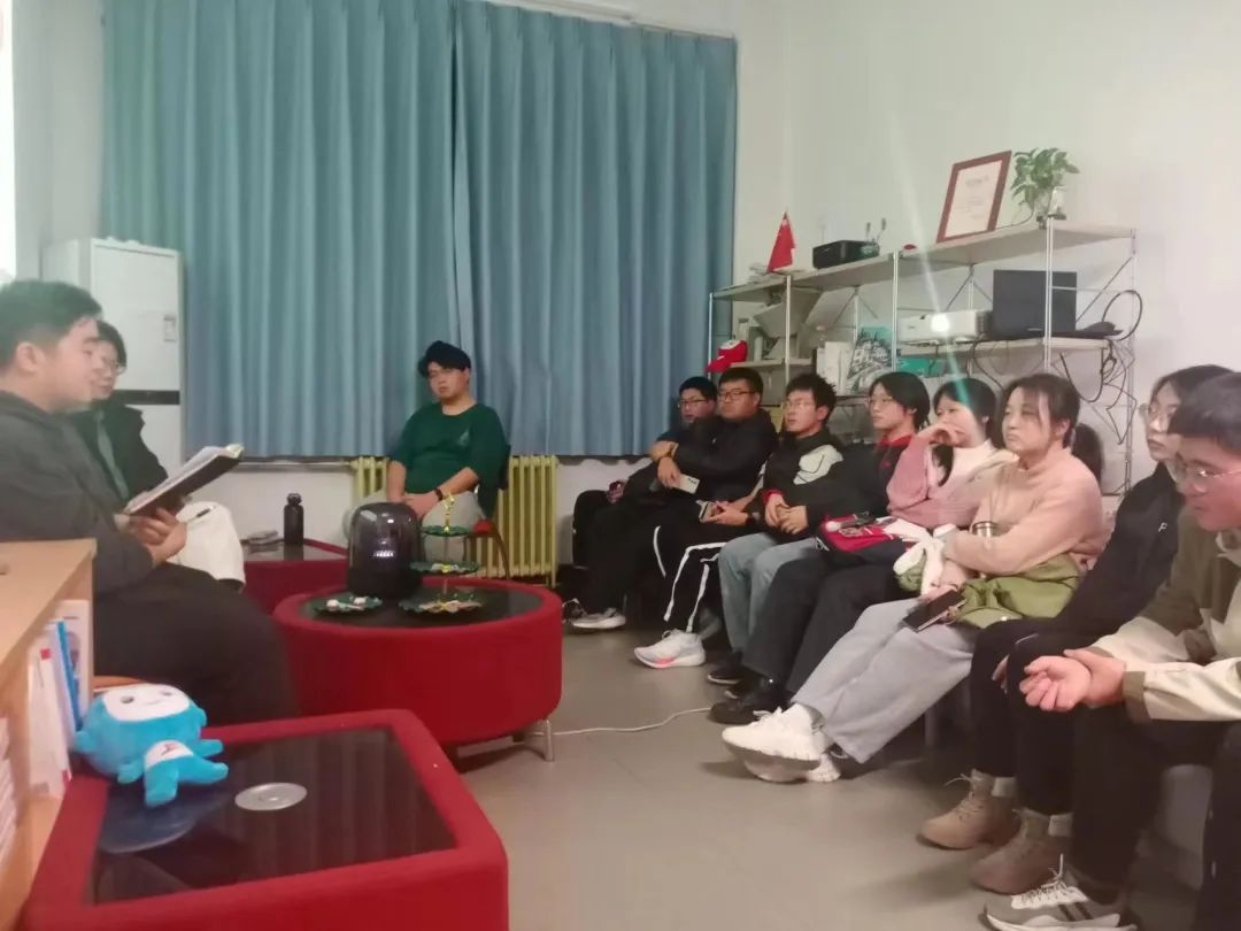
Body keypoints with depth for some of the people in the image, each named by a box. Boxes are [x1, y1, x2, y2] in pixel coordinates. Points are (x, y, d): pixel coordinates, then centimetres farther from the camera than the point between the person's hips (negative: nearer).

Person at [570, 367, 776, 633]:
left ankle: (602, 606, -15)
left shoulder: (759, 432, -3)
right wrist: (666, 458, -11)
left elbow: (722, 466, -18)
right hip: (683, 497, 9)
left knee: (644, 532, -27)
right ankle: (593, 599, -10)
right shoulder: (710, 425, 22)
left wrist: (674, 451, -9)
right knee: (610, 522, -7)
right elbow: (665, 445, 14)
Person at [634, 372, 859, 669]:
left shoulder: (823, 453, -7)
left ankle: (684, 638, -17)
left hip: (776, 531, -9)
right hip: (758, 523, 9)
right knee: (669, 533, -5)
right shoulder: (785, 446, 23)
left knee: (694, 549, -26)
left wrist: (744, 517, -15)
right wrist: (732, 505, 2)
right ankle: (700, 615, -7)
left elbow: (794, 506, -16)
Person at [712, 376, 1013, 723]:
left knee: (841, 589, -30)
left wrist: (907, 514, 0)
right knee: (796, 576, -14)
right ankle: (768, 685, -18)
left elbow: (954, 516, -10)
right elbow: (902, 500, 9)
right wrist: (919, 443, 8)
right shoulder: (934, 454, 26)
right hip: (894, 546, 7)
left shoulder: (1001, 464, 5)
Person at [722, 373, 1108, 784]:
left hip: (1038, 604, -8)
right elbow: (977, 545, 8)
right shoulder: (1009, 474, 16)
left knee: (925, 640, -29)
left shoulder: (1074, 483, -11)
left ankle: (827, 741, -27)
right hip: (994, 589, 8)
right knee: (880, 618, -11)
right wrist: (950, 580, -12)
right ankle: (806, 717, -21)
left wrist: (951, 543, -1)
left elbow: (1007, 555, -19)